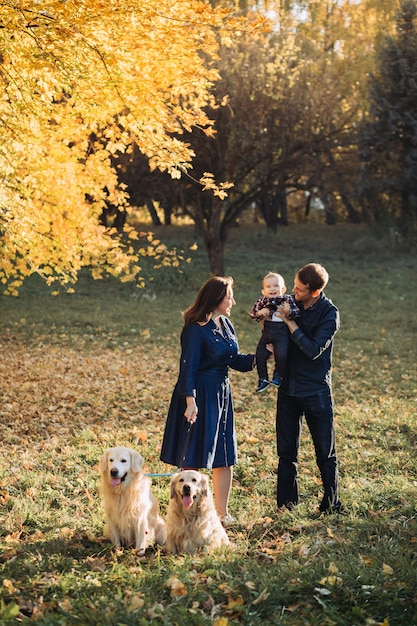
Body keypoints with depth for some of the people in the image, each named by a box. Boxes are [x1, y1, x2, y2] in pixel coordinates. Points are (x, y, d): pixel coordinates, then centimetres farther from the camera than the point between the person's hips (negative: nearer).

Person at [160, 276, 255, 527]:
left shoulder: (226, 325, 9)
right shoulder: (196, 329, -15)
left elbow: (236, 360, 14)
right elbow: (189, 367, -17)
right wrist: (190, 401, -24)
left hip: (222, 394, 8)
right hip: (200, 395, -8)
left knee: (225, 456, 12)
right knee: (193, 458, 2)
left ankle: (222, 511, 23)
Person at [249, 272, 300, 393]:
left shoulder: (288, 299, -2)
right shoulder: (262, 300, 5)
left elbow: (296, 311, -9)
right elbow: (252, 313, 7)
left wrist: (287, 312, -28)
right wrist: (260, 313, -14)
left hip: (282, 333, -4)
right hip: (267, 332, 4)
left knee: (281, 355, -19)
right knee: (260, 355, 4)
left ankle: (278, 375, 7)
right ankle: (263, 379, 20)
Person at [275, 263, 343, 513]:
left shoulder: (329, 313, -12)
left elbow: (313, 350, -22)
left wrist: (289, 321, -21)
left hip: (316, 390, -4)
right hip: (289, 387, 4)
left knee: (326, 452, 6)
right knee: (286, 451, 10)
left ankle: (331, 504, 18)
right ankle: (286, 505, 19)